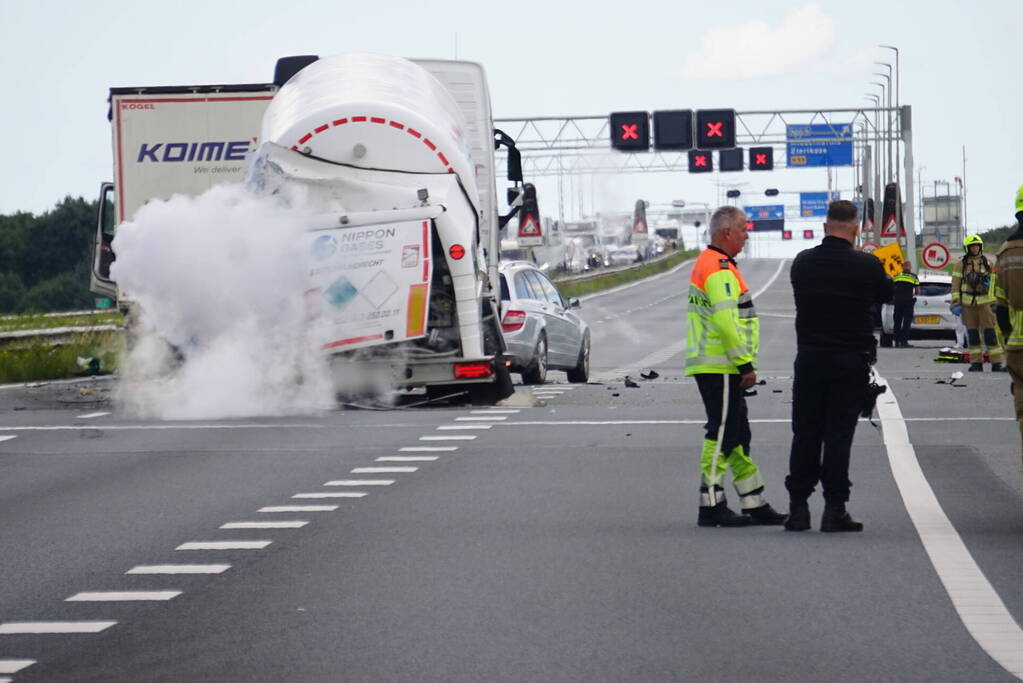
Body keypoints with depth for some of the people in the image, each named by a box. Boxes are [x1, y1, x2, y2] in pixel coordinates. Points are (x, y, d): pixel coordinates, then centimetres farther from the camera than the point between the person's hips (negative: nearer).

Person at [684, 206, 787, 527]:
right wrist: (746, 364, -19)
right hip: (719, 367, -11)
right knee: (721, 435, -8)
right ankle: (711, 506, -5)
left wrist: (743, 363, 22)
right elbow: (726, 322, -22)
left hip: (718, 367, 11)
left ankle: (756, 504, 17)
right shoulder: (719, 269, -15)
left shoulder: (708, 264, 20)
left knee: (737, 437, 13)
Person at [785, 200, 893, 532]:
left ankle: (798, 507, 9)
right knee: (839, 434, 1)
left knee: (805, 433, 10)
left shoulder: (802, 262, -1)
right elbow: (886, 295, 7)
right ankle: (834, 509, -1)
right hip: (851, 361, -2)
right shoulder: (867, 265, -11)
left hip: (809, 358, 3)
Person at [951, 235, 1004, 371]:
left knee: (990, 333, -7)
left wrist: (995, 303, 4)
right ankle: (976, 364, 9)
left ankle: (996, 364, -6)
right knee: (972, 335, 4)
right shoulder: (961, 264, 5)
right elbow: (955, 285, 1)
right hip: (967, 304, 0)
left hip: (985, 302, 0)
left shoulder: (987, 263, 9)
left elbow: (993, 282, 13)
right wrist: (955, 303, -6)